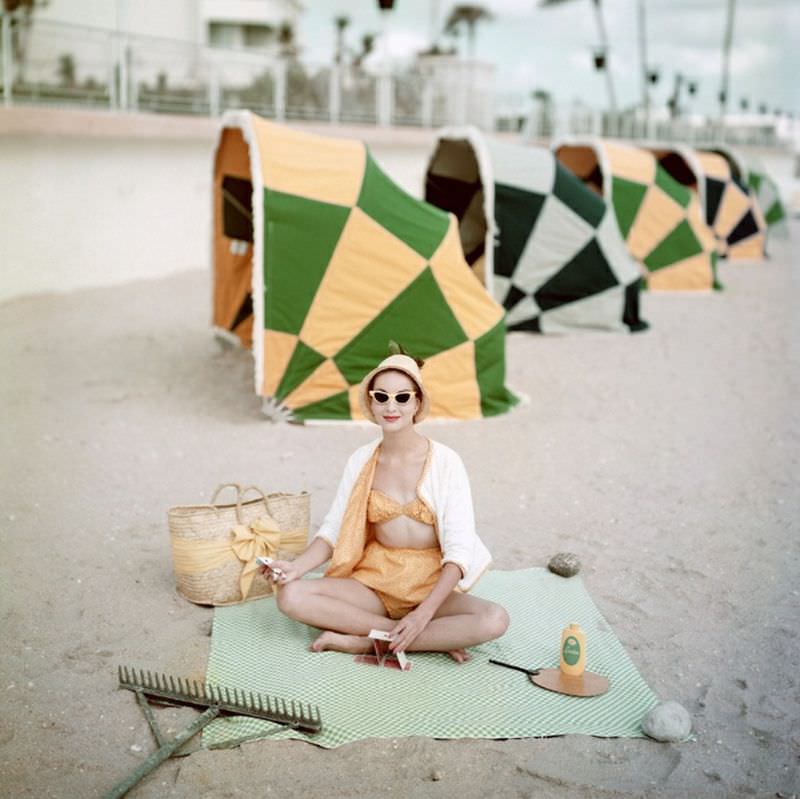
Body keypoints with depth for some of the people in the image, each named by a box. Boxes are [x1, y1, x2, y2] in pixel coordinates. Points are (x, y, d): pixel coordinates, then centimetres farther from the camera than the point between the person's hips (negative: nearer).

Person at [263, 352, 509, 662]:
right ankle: (435, 637, -19)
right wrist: (297, 566, -17)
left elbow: (459, 547, -13)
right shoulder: (361, 461, 1)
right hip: (374, 582, 3)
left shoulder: (445, 462, -9)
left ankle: (362, 641, -22)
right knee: (291, 596, -23)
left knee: (494, 620, -32)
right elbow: (333, 530, 3)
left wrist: (425, 612, -25)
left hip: (432, 588, -2)